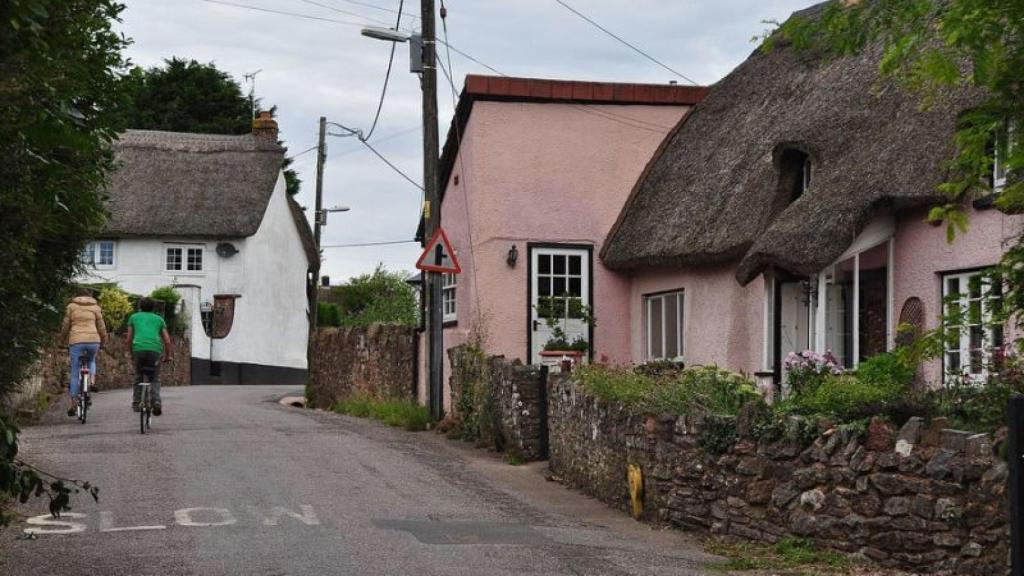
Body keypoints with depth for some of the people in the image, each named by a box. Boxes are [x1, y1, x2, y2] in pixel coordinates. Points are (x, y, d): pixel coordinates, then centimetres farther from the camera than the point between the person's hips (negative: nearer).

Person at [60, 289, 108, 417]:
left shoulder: (71, 306, 11)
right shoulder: (95, 307, 12)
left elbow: (65, 326, 11)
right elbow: (101, 327, 11)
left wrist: (63, 339, 28)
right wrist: (103, 341, 26)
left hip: (76, 341, -1)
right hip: (93, 340, 1)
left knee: (75, 373, 5)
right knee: (91, 360, 32)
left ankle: (72, 404, 4)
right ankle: (92, 380, 4)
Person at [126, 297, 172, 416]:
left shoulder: (134, 317, 22)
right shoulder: (159, 319, 23)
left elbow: (129, 339, 19)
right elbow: (167, 341, 17)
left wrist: (131, 354, 31)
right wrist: (167, 355, 30)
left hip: (138, 349, 0)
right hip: (155, 349, 0)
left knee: (138, 377, 18)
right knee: (155, 379, 9)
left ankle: (136, 403, 16)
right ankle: (156, 402, -12)